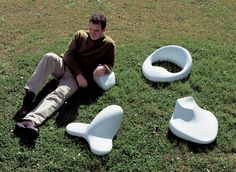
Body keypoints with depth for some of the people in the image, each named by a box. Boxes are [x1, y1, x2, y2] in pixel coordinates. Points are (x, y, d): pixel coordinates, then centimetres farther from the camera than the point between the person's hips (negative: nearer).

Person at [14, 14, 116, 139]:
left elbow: (109, 64, 11)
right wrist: (78, 73, -12)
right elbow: (68, 54, 2)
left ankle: (30, 120, -56)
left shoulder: (109, 44, 4)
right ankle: (29, 96, -36)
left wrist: (103, 68, -16)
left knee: (59, 94, -34)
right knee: (50, 57, -33)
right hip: (65, 66, 3)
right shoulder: (80, 35, 8)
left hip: (77, 78, -2)